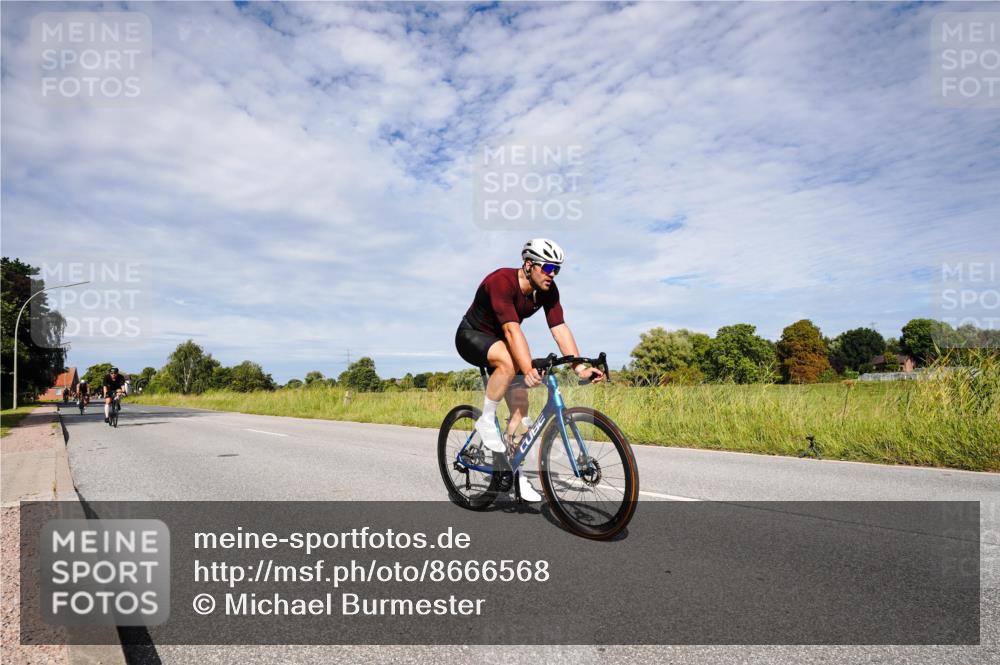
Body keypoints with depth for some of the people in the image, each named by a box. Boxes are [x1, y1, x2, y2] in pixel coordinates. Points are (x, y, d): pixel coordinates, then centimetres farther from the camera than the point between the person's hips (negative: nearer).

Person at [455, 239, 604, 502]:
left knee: (521, 404, -4)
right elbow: (512, 329, -42)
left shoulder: (548, 290, -12)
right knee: (509, 362, -38)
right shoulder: (501, 281, -32)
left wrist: (580, 367, -27)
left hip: (501, 341, 7)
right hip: (472, 336, -6)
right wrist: (529, 370, -52)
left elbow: (560, 329, -16)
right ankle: (486, 420, -17)